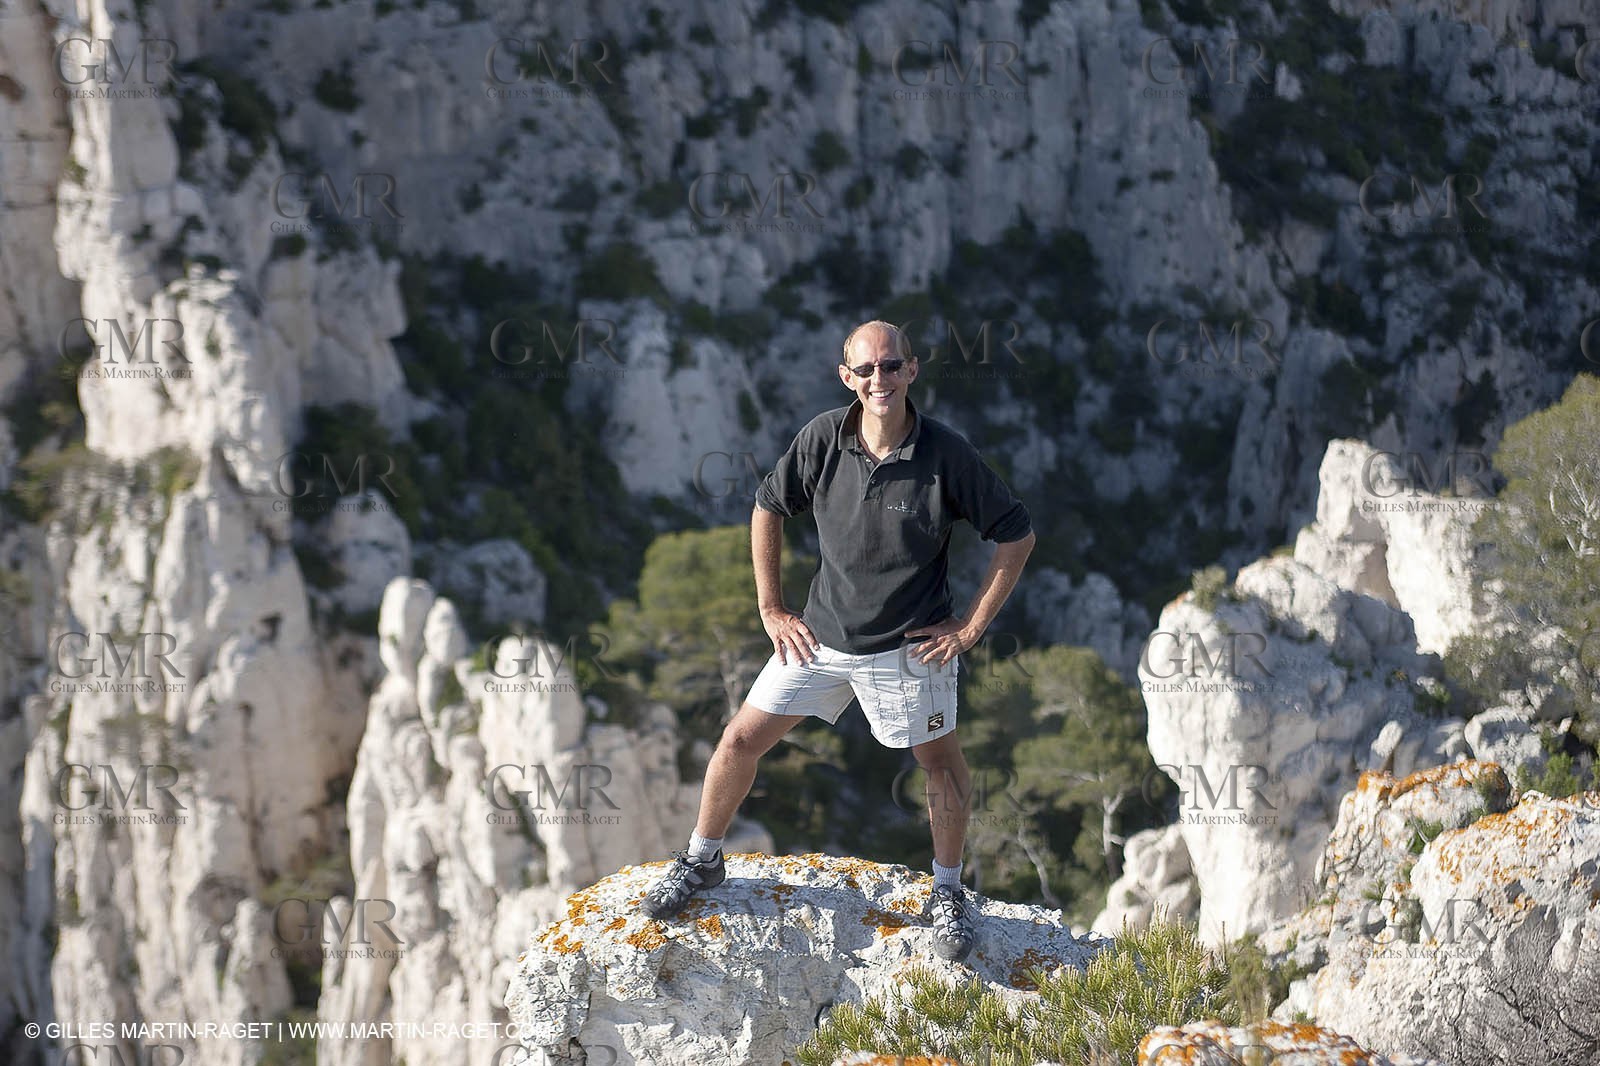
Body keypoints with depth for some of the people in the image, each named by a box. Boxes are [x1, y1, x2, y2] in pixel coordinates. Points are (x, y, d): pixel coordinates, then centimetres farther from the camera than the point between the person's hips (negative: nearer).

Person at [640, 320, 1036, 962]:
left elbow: (1016, 535, -9)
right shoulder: (824, 438, -11)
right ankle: (701, 862, 25)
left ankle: (947, 893, 29)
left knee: (941, 764, 7)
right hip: (822, 636, 2)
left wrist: (971, 627, -9)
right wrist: (770, 609, 4)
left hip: (908, 645, -2)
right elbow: (768, 509, 6)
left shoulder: (945, 453, -18)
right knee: (740, 741, 5)